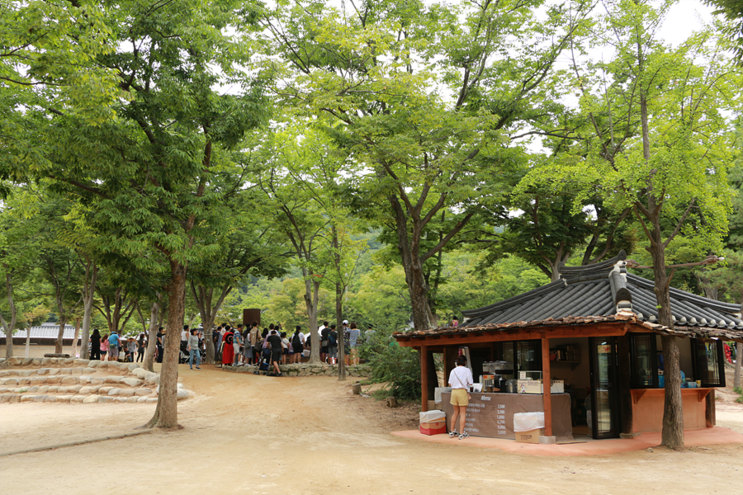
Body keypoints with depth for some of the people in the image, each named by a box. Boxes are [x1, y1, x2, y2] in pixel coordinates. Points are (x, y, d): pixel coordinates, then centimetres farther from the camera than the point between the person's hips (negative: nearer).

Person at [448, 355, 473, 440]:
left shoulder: (453, 371, 9)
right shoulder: (467, 370, -4)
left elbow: (450, 384, 9)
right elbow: (470, 383, -6)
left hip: (454, 391, 5)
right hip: (462, 391, -5)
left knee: (456, 412, 17)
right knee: (463, 413, 1)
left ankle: (452, 431, 21)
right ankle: (462, 434, 1)